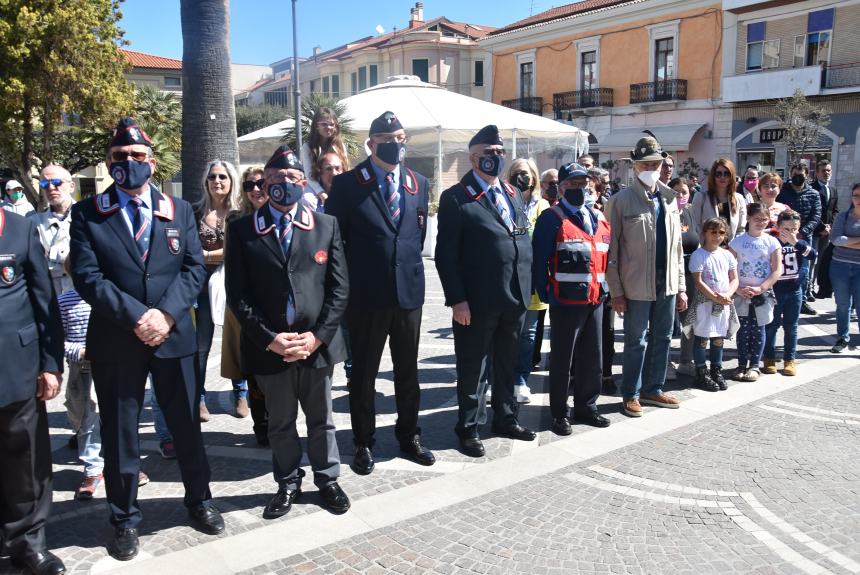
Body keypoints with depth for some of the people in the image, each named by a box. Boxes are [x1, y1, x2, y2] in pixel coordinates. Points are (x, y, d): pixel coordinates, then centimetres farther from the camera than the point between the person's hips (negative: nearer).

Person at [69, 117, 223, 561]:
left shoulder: (179, 210, 6)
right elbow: (87, 277, -9)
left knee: (187, 424, 13)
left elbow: (194, 267, -1)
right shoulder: (87, 214, 0)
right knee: (119, 433, 10)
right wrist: (136, 316, -18)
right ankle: (125, 519, 29)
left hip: (174, 336, 1)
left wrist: (167, 313, -15)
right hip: (115, 341, -1)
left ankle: (199, 501, 33)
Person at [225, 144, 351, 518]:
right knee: (280, 423, 15)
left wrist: (317, 336, -10)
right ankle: (288, 483, 34)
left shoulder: (327, 225, 3)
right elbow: (238, 294, -4)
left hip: (316, 344, 1)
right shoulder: (242, 230, 0)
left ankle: (327, 479, 35)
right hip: (269, 347, 0)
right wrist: (269, 339, -12)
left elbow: (339, 288, 0)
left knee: (321, 419, 16)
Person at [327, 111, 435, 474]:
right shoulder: (348, 183, -4)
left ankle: (409, 437, 31)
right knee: (363, 373, 8)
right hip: (366, 294, -4)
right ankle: (364, 443, 23)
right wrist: (346, 283, -2)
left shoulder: (418, 183, 9)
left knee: (408, 372, 14)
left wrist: (411, 269, 10)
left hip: (409, 291, 4)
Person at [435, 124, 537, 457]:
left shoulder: (513, 195, 14)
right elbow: (446, 254, -11)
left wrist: (526, 289, 8)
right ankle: (469, 428, 21)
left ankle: (506, 419, 34)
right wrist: (457, 300, -16)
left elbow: (525, 244, 15)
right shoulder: (456, 198, -7)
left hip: (515, 298, 6)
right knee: (472, 368, 7)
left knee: (508, 365, 18)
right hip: (476, 302, -6)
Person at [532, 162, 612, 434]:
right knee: (562, 359, 4)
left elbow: (606, 256, 18)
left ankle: (586, 407, 29)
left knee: (592, 357, 15)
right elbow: (540, 260, -11)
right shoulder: (552, 218, -8)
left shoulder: (599, 218, 13)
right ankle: (560, 413, 16)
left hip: (595, 299, 6)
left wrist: (605, 288, 10)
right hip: (566, 300, -6)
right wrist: (545, 294, -14)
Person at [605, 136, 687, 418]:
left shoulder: (669, 199, 10)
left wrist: (681, 286, 10)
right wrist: (616, 291, -11)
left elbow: (677, 246, 13)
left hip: (667, 285, 5)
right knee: (636, 342, 5)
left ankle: (653, 389, 30)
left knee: (662, 340, 14)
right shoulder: (621, 201, -7)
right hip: (637, 286, -5)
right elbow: (612, 249, -8)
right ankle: (631, 395, 20)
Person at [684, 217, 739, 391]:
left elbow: (734, 279, 8)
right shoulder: (698, 255, -7)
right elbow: (698, 281, -12)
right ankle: (701, 374, 8)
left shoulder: (727, 255, 9)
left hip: (724, 303, 5)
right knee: (702, 338, 0)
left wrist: (727, 295, -10)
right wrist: (715, 297, -19)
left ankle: (717, 372, 24)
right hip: (704, 301, -5)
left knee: (718, 338, 13)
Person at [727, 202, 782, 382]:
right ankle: (742, 365, 15)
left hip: (763, 293, 0)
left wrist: (760, 288, -13)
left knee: (758, 329, 6)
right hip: (741, 293, 0)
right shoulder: (737, 241, -1)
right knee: (743, 329, 5)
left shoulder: (772, 242, 0)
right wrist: (738, 288, -14)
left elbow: (777, 270, -4)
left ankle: (755, 366, 15)